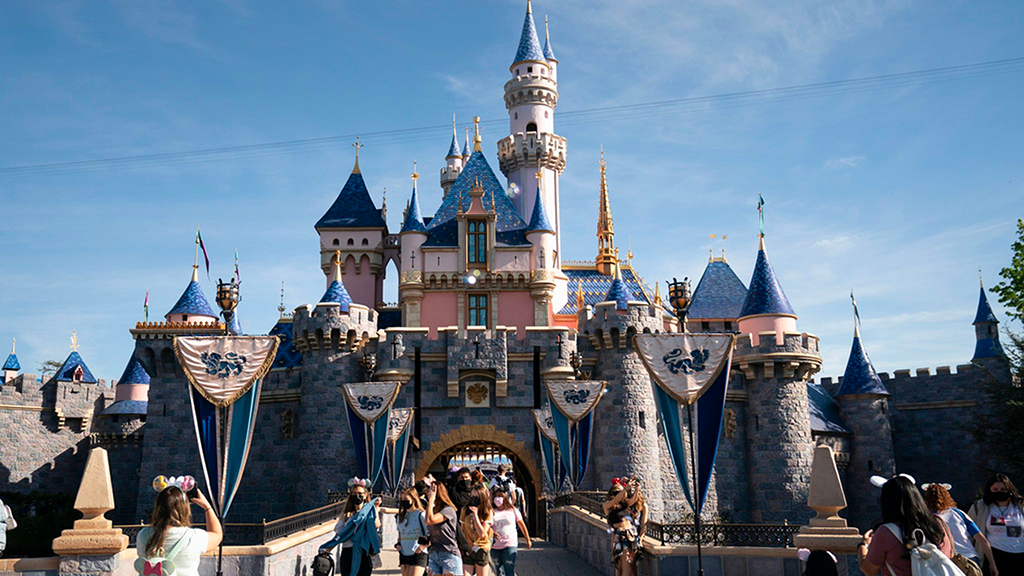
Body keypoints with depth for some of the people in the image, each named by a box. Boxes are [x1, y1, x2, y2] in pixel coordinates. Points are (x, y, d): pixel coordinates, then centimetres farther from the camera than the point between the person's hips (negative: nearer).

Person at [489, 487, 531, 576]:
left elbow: (522, 525, 13)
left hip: (510, 545, -2)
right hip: (495, 546, 2)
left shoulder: (512, 510, 5)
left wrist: (528, 540, 17)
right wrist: (492, 533, -21)